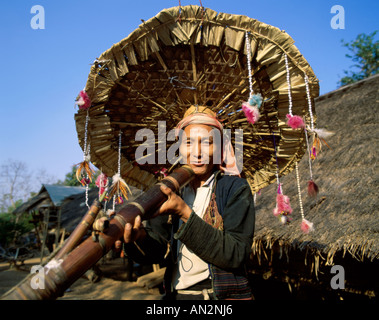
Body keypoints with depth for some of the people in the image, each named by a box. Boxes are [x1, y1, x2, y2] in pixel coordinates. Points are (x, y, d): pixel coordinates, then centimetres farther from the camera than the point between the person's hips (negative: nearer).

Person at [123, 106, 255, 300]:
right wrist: (139, 238, -24)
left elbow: (237, 255, -15)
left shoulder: (235, 189, -4)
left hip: (223, 293, -2)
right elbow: (157, 250, -3)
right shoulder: (171, 191, 5)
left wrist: (184, 213, -23)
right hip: (175, 293, 2)